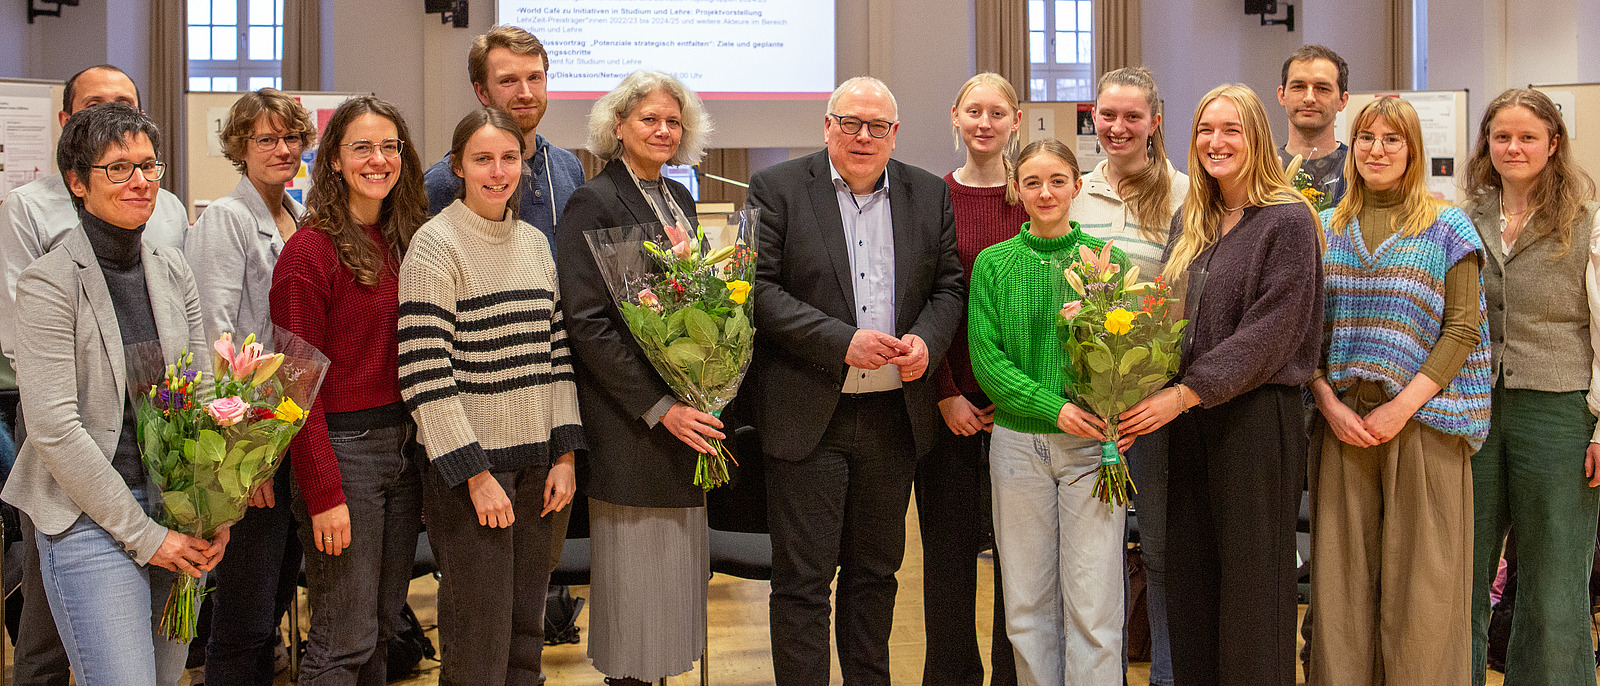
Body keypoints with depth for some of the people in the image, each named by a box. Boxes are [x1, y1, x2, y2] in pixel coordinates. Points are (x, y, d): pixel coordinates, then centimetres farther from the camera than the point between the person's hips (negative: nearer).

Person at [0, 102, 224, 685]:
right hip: (92, 519, -6)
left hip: (180, 519, 6)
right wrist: (143, 534, -14)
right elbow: (54, 428, -14)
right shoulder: (50, 281, -10)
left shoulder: (172, 269, 9)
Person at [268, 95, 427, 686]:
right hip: (343, 449, -7)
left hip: (405, 445, 7)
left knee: (383, 630, 14)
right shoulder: (311, 249, -11)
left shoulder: (405, 244, 11)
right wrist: (324, 492, -17)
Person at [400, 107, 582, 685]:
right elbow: (425, 375, -14)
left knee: (526, 636, 11)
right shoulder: (436, 245, -9)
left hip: (535, 463, 6)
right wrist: (476, 475, -15)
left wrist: (565, 454, 5)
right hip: (467, 465, -6)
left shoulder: (535, 242, 12)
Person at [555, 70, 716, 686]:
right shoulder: (593, 203, -7)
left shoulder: (679, 198, 15)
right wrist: (659, 407, -16)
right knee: (634, 578, -1)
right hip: (629, 425, -7)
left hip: (687, 416, 7)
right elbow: (585, 323, -14)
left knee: (680, 569, 10)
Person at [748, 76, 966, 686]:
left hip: (895, 417, 4)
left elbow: (949, 286, 11)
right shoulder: (777, 188, -3)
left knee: (875, 571, 16)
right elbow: (759, 289, -10)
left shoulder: (929, 195, 9)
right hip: (808, 415, -4)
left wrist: (925, 340, -10)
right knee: (802, 580, 0)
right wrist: (842, 342, -19)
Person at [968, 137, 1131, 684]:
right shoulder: (993, 263, 4)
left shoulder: (1107, 260, 3)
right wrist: (1054, 408, -15)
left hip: (1093, 442, -1)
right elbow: (986, 358, -2)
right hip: (1018, 441, 1)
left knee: (1094, 605, -2)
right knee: (1028, 602, 8)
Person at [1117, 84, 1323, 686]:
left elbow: (1271, 332, -14)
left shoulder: (1287, 221, -7)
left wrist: (1187, 392, -18)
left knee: (1251, 580, 0)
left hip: (1257, 415, -6)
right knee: (1189, 574, 9)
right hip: (1187, 416, 6)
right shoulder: (1189, 222, 15)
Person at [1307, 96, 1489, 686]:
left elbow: (1463, 329, -4)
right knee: (1343, 572, 4)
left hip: (1421, 419, -2)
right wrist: (1329, 403, -6)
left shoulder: (1446, 228, 3)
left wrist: (1403, 406, -13)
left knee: (1418, 576, -1)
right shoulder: (1326, 229, 12)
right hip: (1342, 421, 3)